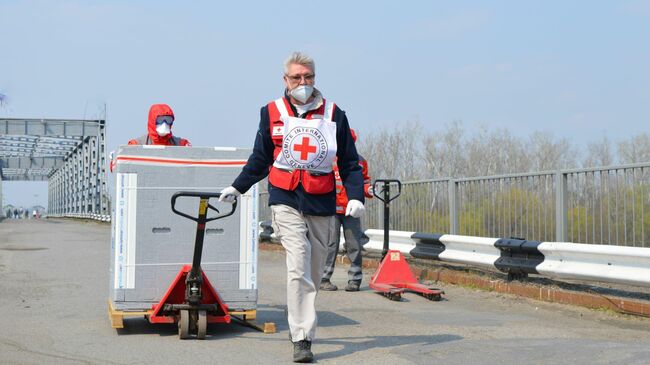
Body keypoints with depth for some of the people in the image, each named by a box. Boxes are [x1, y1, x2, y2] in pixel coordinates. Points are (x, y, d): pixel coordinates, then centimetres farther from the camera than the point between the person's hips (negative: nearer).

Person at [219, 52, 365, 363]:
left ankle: (299, 324, 28)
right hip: (286, 200, -2)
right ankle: (302, 340, -14)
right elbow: (260, 159, 19)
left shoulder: (333, 114, 7)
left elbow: (349, 163, 10)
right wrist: (236, 187, 19)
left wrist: (355, 196, -3)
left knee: (313, 273, 9)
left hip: (321, 203, 2)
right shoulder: (272, 113, 6)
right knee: (299, 267, -16)